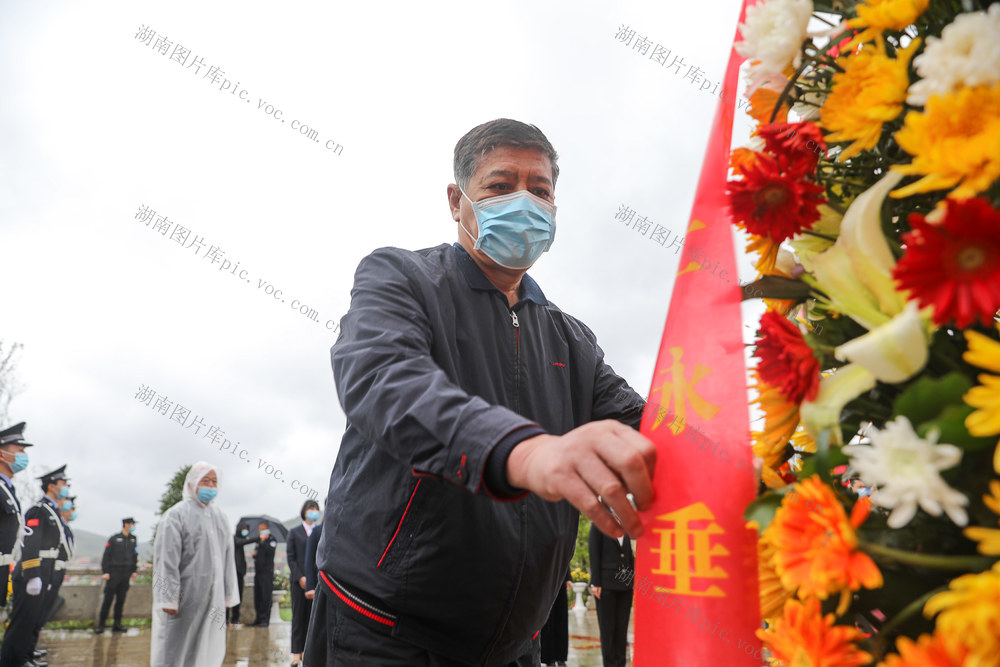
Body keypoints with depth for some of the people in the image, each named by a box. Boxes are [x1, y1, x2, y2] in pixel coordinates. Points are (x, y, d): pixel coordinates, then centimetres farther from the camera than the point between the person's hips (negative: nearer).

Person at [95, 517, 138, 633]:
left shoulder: (133, 539, 11)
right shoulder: (114, 539, -4)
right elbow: (106, 556, -4)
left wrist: (134, 571, 12)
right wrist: (105, 572, -10)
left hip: (126, 574, 4)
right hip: (113, 573, -4)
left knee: (121, 600, 6)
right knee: (108, 599, -3)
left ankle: (117, 624, 13)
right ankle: (101, 625, 6)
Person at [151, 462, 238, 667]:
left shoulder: (220, 517, 12)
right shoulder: (176, 515, -8)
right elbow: (166, 560, -13)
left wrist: (228, 595, 13)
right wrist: (169, 599, -17)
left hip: (212, 598, 6)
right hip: (184, 597, -6)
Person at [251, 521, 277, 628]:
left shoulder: (272, 540, -1)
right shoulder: (258, 540, 19)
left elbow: (270, 551, -19)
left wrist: (263, 541, -15)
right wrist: (254, 554, 6)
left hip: (267, 572, -7)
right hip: (258, 571, 7)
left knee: (266, 596, -8)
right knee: (257, 596, 9)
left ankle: (265, 619, -4)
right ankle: (259, 618, 18)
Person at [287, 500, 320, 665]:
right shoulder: (294, 532, 7)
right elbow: (290, 558, 3)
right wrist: (300, 577, -8)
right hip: (299, 581, 0)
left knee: (312, 617, 2)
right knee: (298, 616, 3)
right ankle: (296, 652, 9)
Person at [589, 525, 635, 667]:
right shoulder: (599, 526, -2)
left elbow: (630, 556, 16)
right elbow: (594, 555, -6)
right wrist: (595, 583, -11)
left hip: (625, 585, 5)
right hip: (606, 584, -5)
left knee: (622, 627, 7)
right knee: (607, 628, 2)